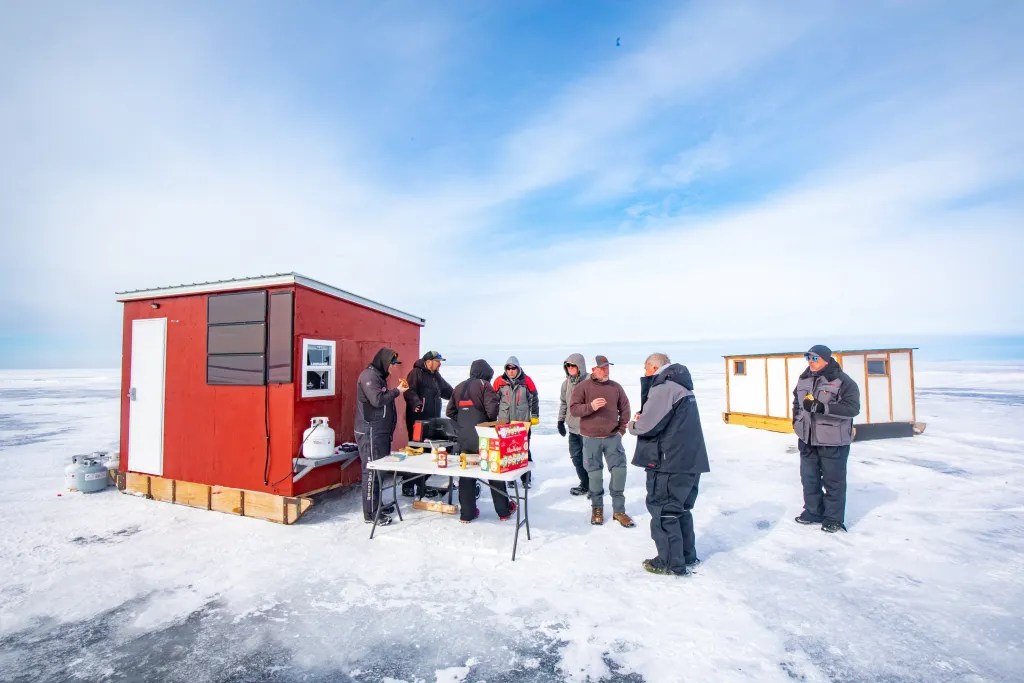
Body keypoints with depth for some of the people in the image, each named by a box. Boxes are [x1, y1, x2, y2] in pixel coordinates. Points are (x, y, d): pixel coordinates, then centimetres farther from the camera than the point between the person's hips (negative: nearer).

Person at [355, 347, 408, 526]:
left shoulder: (378, 376, 17)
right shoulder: (369, 375, -14)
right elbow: (377, 400, -23)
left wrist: (397, 389, 6)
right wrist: (396, 391, -13)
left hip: (380, 432, 10)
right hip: (370, 432, -10)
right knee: (371, 471, -5)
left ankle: (376, 505, 26)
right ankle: (370, 513, 2)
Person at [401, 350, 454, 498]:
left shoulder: (436, 376, 18)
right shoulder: (416, 373, -8)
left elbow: (448, 391, 26)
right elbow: (410, 391, -21)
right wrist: (416, 402, -39)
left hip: (432, 421, 8)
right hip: (417, 420, -8)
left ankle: (420, 485, 22)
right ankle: (407, 486, 6)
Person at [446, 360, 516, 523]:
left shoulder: (459, 387, 12)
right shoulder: (484, 385, -8)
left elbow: (450, 412, 12)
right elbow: (492, 410, -18)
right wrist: (490, 422, 2)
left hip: (464, 438, 5)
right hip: (483, 437, -5)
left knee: (466, 473, 12)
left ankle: (467, 513, 17)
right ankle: (503, 510, 20)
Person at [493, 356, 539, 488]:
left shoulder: (526, 381, -4)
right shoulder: (500, 381, -2)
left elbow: (534, 399, 3)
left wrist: (535, 416, 1)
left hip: (523, 422, -1)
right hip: (504, 422, 1)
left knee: (525, 450, 6)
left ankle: (526, 477, 16)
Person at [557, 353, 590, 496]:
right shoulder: (566, 383, 7)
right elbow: (563, 402, 16)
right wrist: (561, 421, 15)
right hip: (573, 427, 7)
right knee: (576, 457, 14)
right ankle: (585, 484, 30)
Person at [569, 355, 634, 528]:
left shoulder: (616, 387, 5)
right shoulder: (582, 387, -5)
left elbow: (625, 408, 13)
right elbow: (573, 409, -10)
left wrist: (622, 429, 6)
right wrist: (590, 406, -26)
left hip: (613, 437, 3)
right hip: (591, 439, -2)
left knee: (619, 472, 2)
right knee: (594, 474, 7)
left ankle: (619, 510, 17)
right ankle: (597, 508, 25)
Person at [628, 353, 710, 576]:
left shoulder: (663, 388, -17)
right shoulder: (682, 386, 15)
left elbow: (648, 426, -22)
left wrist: (633, 424, -1)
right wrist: (643, 416, 6)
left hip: (670, 463, -10)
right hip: (690, 460, 10)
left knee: (663, 511, 4)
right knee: (680, 508, 21)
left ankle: (671, 563, 14)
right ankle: (687, 556, 32)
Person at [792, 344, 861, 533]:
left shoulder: (843, 381, -13)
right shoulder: (804, 379, 8)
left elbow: (852, 408, -22)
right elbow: (797, 400, 23)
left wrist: (822, 407, -31)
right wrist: (797, 420, 14)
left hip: (833, 441, -6)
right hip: (807, 439, 6)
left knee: (833, 481, 6)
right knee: (809, 478, 16)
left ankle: (834, 518, 22)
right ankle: (813, 512, 31)